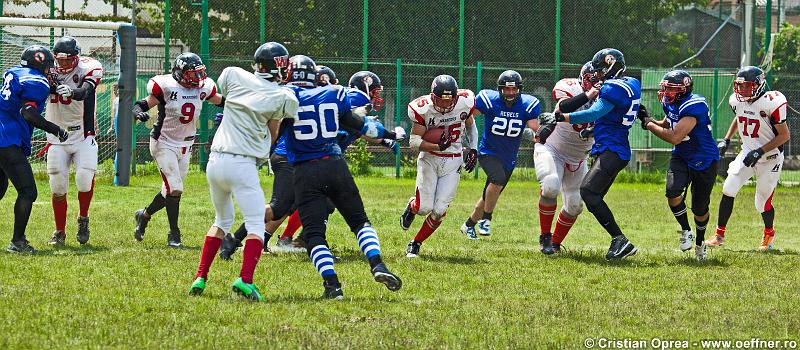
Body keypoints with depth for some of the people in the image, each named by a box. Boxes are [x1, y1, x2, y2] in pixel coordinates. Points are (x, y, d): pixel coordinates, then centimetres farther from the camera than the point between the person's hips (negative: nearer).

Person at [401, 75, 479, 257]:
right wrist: (437, 146, -30)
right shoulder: (423, 109, -18)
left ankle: (416, 243, 14)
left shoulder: (464, 103, -9)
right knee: (425, 208, -7)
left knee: (439, 211, -7)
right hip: (429, 158, -2)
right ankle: (412, 206, 31)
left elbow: (471, 126, 13)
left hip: (453, 162, 2)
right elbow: (414, 141, -16)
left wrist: (473, 149, 1)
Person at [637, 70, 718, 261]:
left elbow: (675, 137, -32)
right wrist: (649, 119, -1)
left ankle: (700, 242, 34)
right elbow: (667, 125, 18)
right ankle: (686, 231, 2)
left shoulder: (693, 106, -30)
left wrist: (650, 125, -22)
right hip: (681, 157, 6)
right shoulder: (670, 103, -4)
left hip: (704, 161, -6)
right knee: (673, 192, -21)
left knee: (700, 209, 7)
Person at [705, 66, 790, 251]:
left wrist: (760, 151, -23)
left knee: (763, 203, 1)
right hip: (747, 153, 5)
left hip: (769, 158, -5)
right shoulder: (737, 101, -4)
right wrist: (726, 140, 10)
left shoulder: (771, 103, -24)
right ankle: (719, 235, -1)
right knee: (728, 189, -10)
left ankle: (769, 234, 31)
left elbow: (784, 135, -18)